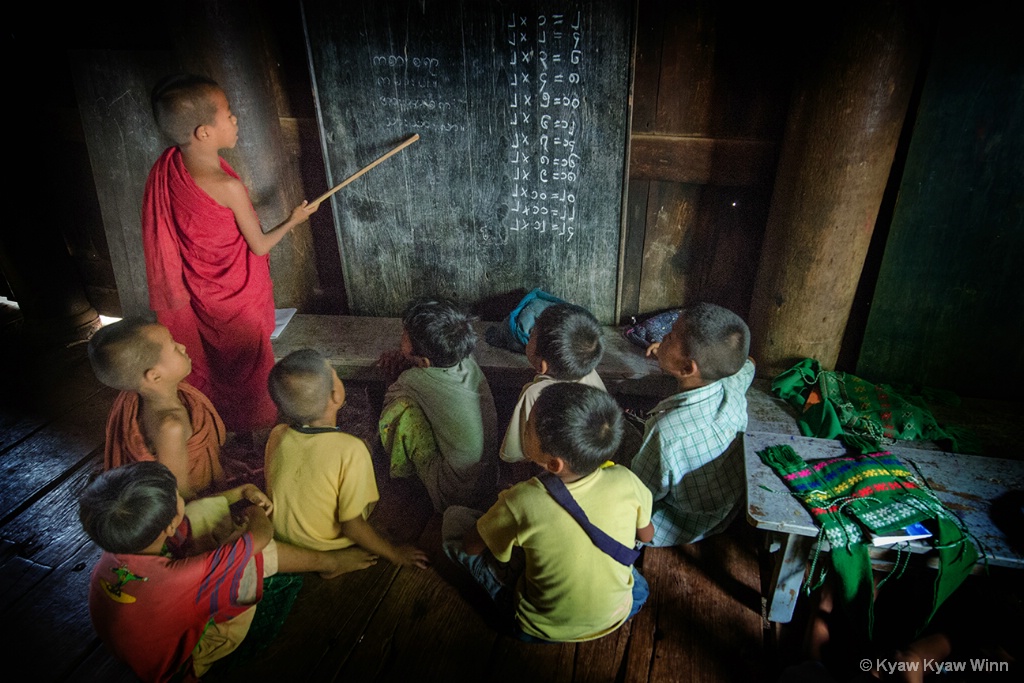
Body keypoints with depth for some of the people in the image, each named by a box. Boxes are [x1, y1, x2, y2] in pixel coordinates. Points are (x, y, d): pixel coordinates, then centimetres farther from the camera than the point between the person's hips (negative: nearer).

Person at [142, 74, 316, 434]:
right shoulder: (228, 187, -31)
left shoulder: (169, 167, -11)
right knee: (250, 362, 16)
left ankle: (222, 417, 47)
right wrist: (294, 219, -2)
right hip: (237, 294, -7)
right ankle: (257, 419, 38)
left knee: (214, 356, 26)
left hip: (202, 292, 7)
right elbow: (260, 246, -18)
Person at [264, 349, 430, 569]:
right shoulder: (350, 450, -33)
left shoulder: (277, 436, -16)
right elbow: (352, 526, -25)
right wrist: (395, 553, -9)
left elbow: (272, 493, 1)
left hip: (281, 540, 5)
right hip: (326, 550, -5)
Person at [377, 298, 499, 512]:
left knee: (401, 408, -16)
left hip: (455, 495, -7)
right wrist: (403, 358, 4)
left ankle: (403, 470, 13)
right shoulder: (467, 361, -10)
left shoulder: (414, 380, -24)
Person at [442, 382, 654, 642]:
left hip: (544, 628, -3)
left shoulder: (522, 503, -34)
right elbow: (646, 535, -3)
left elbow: (470, 546, -14)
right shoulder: (625, 481, -25)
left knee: (453, 518, 3)